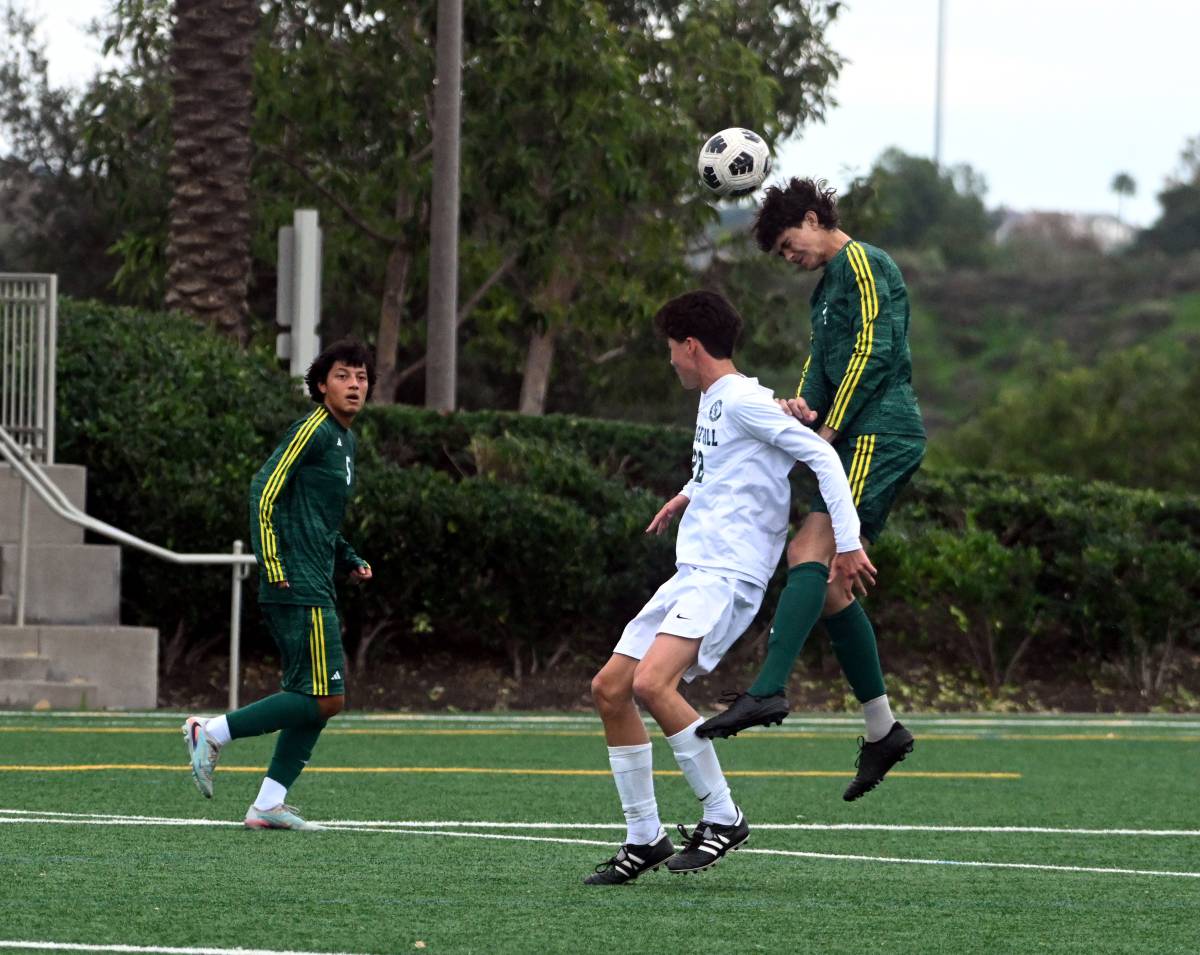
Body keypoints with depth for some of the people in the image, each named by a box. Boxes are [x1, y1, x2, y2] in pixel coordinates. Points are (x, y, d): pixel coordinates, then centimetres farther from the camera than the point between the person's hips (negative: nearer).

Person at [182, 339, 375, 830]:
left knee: (317, 701, 8)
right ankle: (212, 733, -6)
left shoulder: (345, 439, 20)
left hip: (316, 589, 10)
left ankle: (268, 803, 9)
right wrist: (274, 568, -18)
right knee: (324, 697, -12)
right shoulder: (313, 430, -9)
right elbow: (264, 492, -15)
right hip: (298, 586, -10)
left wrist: (350, 561, 17)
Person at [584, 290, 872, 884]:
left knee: (652, 683, -27)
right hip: (692, 572, 10)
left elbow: (821, 456, -18)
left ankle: (723, 818, -14)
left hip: (727, 574, -10)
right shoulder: (711, 402, 18)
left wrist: (847, 541, -22)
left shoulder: (742, 400, -11)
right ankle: (644, 839, 11)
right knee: (609, 689, 5)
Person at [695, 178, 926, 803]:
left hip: (878, 433, -10)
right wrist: (803, 405, -3)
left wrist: (829, 429, -13)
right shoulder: (826, 286, 26)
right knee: (830, 586, 7)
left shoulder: (861, 262, -4)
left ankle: (768, 691, -36)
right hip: (857, 441, 10)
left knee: (808, 552, -23)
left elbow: (873, 351, -14)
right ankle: (882, 728, 12)